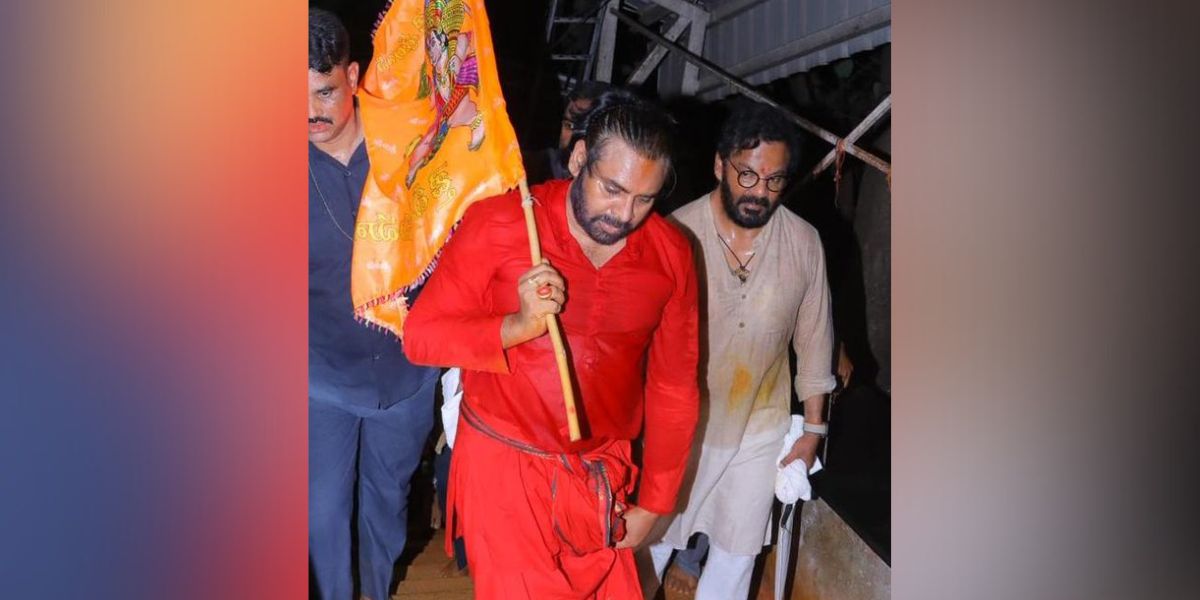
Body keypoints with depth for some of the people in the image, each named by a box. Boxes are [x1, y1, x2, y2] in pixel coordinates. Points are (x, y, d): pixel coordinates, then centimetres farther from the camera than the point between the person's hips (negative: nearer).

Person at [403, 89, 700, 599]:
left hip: (603, 474, 3)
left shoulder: (671, 254, -5)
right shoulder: (497, 225, -14)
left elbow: (674, 385, 2)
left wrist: (652, 504, 5)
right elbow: (420, 334, -12)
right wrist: (518, 326, -29)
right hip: (504, 464, -3)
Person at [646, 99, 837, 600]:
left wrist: (813, 428, 6)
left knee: (737, 549, 20)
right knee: (652, 539, 17)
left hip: (759, 430, 2)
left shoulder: (804, 243, -9)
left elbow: (813, 338, 2)